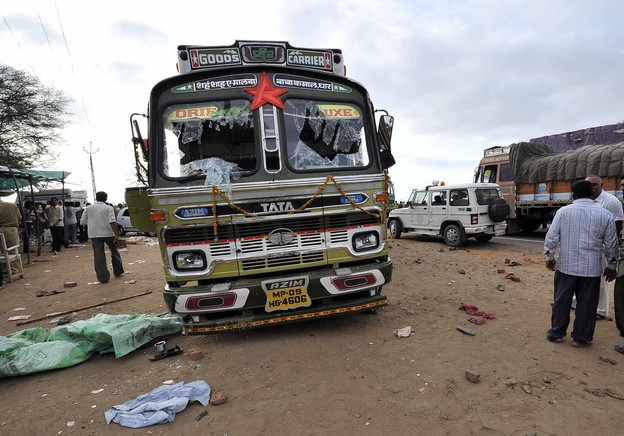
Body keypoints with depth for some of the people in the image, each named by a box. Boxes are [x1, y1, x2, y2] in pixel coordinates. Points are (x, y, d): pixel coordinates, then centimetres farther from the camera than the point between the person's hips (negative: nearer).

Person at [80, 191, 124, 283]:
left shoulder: (88, 208, 7)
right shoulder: (108, 208, -4)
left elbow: (82, 222, 9)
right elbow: (112, 222, -16)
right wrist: (116, 235, -19)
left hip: (94, 235, 2)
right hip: (108, 233, -2)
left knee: (99, 256, 1)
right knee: (114, 252, 16)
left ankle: (103, 278, 0)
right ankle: (118, 272, 24)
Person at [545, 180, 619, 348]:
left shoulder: (563, 211, -4)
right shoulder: (606, 215, -1)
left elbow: (552, 237, -5)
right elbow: (611, 244, 4)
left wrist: (549, 257, 7)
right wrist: (611, 266, 16)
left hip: (566, 265, 0)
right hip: (591, 268, 1)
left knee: (562, 301, 10)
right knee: (587, 303, 11)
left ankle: (556, 333, 20)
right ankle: (581, 338, 19)